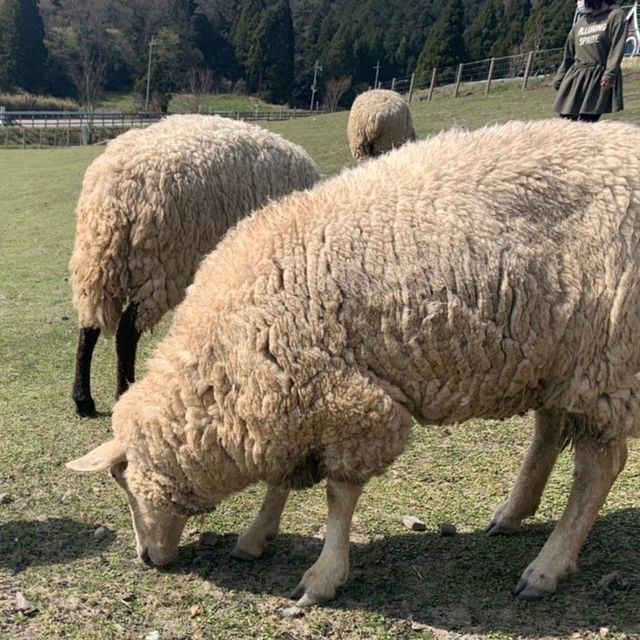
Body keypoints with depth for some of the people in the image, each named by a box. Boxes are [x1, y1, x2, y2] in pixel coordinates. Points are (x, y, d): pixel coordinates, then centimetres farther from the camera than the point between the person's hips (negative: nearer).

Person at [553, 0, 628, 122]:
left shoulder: (615, 16, 2)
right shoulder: (580, 23, 18)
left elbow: (617, 49, -9)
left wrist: (609, 74, -20)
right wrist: (559, 79, 16)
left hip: (599, 77, -5)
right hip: (575, 77, 5)